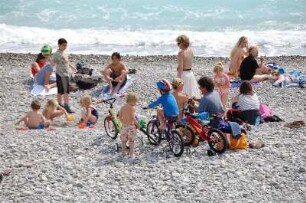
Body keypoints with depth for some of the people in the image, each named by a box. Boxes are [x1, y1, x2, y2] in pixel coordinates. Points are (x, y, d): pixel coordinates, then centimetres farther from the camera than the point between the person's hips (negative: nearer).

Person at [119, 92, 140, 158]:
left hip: (124, 126, 5)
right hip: (131, 125, -5)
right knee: (132, 140, 5)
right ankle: (131, 154, 5)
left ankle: (124, 152, 23)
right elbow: (133, 117, -20)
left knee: (123, 140, 16)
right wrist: (137, 124, -10)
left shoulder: (122, 107, 5)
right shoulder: (132, 108, -14)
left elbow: (120, 117, 7)